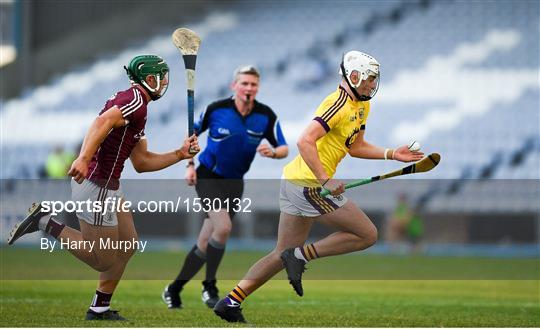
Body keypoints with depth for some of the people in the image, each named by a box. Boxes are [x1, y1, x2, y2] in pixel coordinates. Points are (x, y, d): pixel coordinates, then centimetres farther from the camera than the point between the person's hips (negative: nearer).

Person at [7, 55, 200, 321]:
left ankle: (100, 308, 23)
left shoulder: (131, 102, 20)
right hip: (95, 186, -11)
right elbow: (103, 122, -31)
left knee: (128, 244, 17)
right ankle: (47, 223, 2)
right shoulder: (136, 100, -12)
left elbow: (141, 163, 22)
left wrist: (180, 154, 16)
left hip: (109, 188, 11)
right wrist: (84, 158, -42)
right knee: (104, 260, -3)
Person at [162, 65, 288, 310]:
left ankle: (174, 289, 20)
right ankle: (209, 287, -12)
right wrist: (189, 165, -4)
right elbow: (191, 133, 4)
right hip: (208, 176, -4)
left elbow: (283, 149, -1)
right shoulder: (216, 109, -11)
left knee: (206, 243, 6)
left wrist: (272, 152, -23)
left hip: (234, 182, 4)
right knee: (223, 226, -26)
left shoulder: (266, 116, -6)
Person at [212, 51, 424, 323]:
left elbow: (355, 147, 27)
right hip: (310, 185, -10)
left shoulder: (362, 106, 16)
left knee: (283, 255, 14)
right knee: (368, 235, -3)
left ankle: (231, 301, 11)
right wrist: (325, 181, -29)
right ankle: (301, 255, -4)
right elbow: (305, 142, -25)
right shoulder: (338, 104, -16)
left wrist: (392, 155, 17)